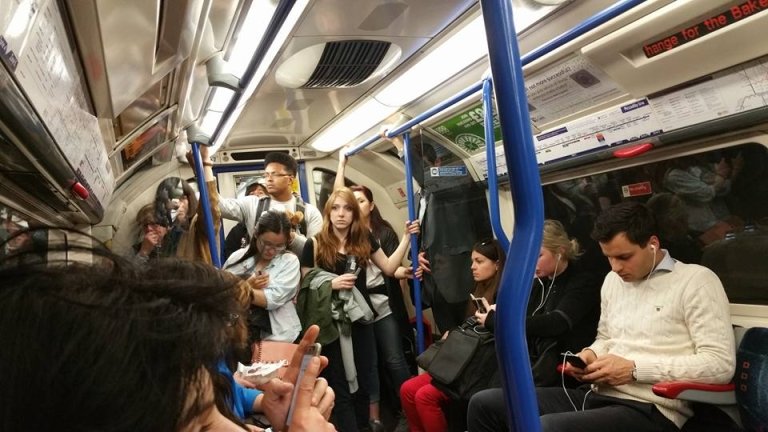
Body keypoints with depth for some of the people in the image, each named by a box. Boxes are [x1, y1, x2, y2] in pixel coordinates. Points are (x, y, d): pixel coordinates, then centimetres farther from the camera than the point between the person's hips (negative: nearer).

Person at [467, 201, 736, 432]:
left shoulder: (696, 281, -4)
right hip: (596, 396, 7)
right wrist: (590, 354, 2)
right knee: (484, 404, -8)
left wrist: (635, 369, -16)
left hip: (649, 409, -7)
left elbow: (721, 364, -11)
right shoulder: (612, 281, 17)